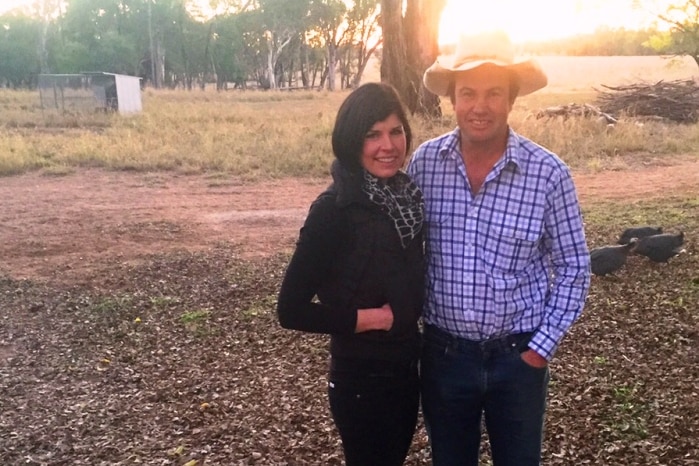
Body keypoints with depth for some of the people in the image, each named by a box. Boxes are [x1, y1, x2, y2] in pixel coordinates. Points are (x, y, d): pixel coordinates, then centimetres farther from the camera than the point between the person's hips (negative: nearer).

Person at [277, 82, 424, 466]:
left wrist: (406, 313, -2)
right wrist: (373, 318, -18)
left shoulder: (407, 196, 1)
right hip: (361, 379, -7)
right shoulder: (334, 209, -21)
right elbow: (291, 310, -21)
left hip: (407, 369, 7)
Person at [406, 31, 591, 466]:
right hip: (443, 353, 2)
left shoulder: (549, 173, -13)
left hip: (517, 357, -1)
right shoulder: (424, 162, -7)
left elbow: (573, 268, -4)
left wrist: (541, 348, -7)